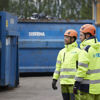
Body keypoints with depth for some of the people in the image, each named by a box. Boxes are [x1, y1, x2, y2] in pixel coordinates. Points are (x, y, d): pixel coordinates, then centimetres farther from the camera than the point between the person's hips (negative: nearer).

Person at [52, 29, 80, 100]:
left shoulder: (78, 51, -5)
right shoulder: (62, 52, 13)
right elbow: (58, 67, 15)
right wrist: (54, 80, 8)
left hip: (74, 82, -6)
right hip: (63, 82, 6)